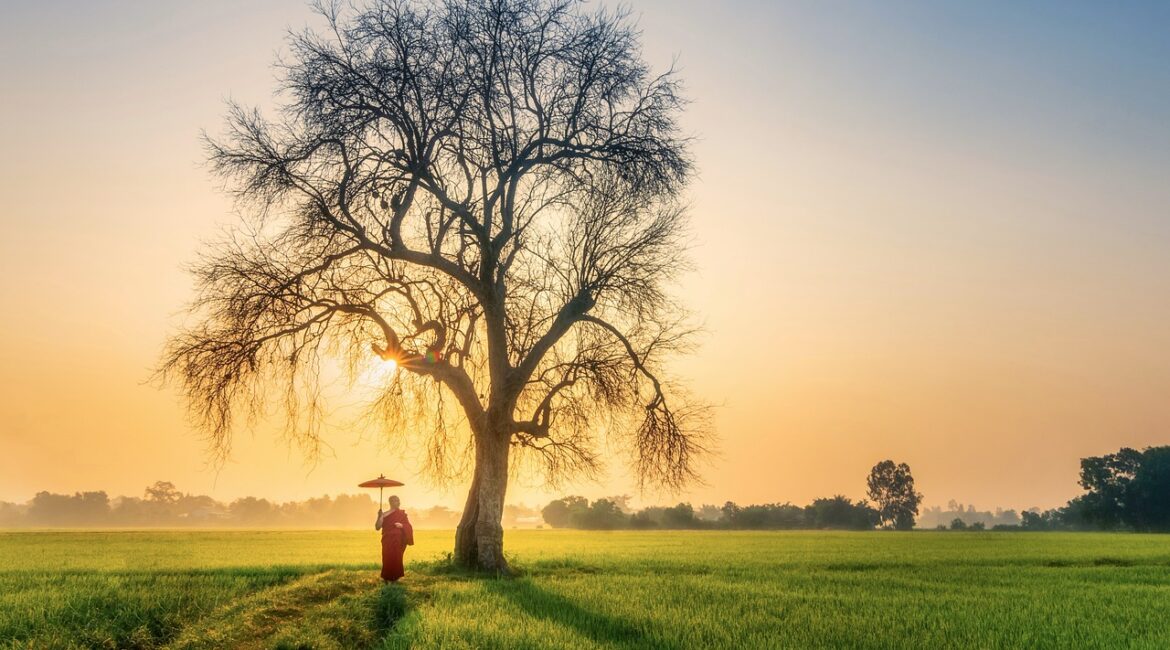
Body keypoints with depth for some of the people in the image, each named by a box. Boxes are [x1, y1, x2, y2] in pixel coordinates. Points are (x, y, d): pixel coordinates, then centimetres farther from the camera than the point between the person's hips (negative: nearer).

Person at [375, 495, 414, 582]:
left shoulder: (402, 513, 7)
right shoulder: (385, 515, 0)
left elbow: (408, 526, 7)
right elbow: (377, 527, -7)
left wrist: (402, 525, -14)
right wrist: (379, 517, -21)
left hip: (399, 541, 2)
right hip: (388, 541, -2)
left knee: (397, 559, 0)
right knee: (388, 559, -8)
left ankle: (395, 578, 13)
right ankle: (387, 579, 5)